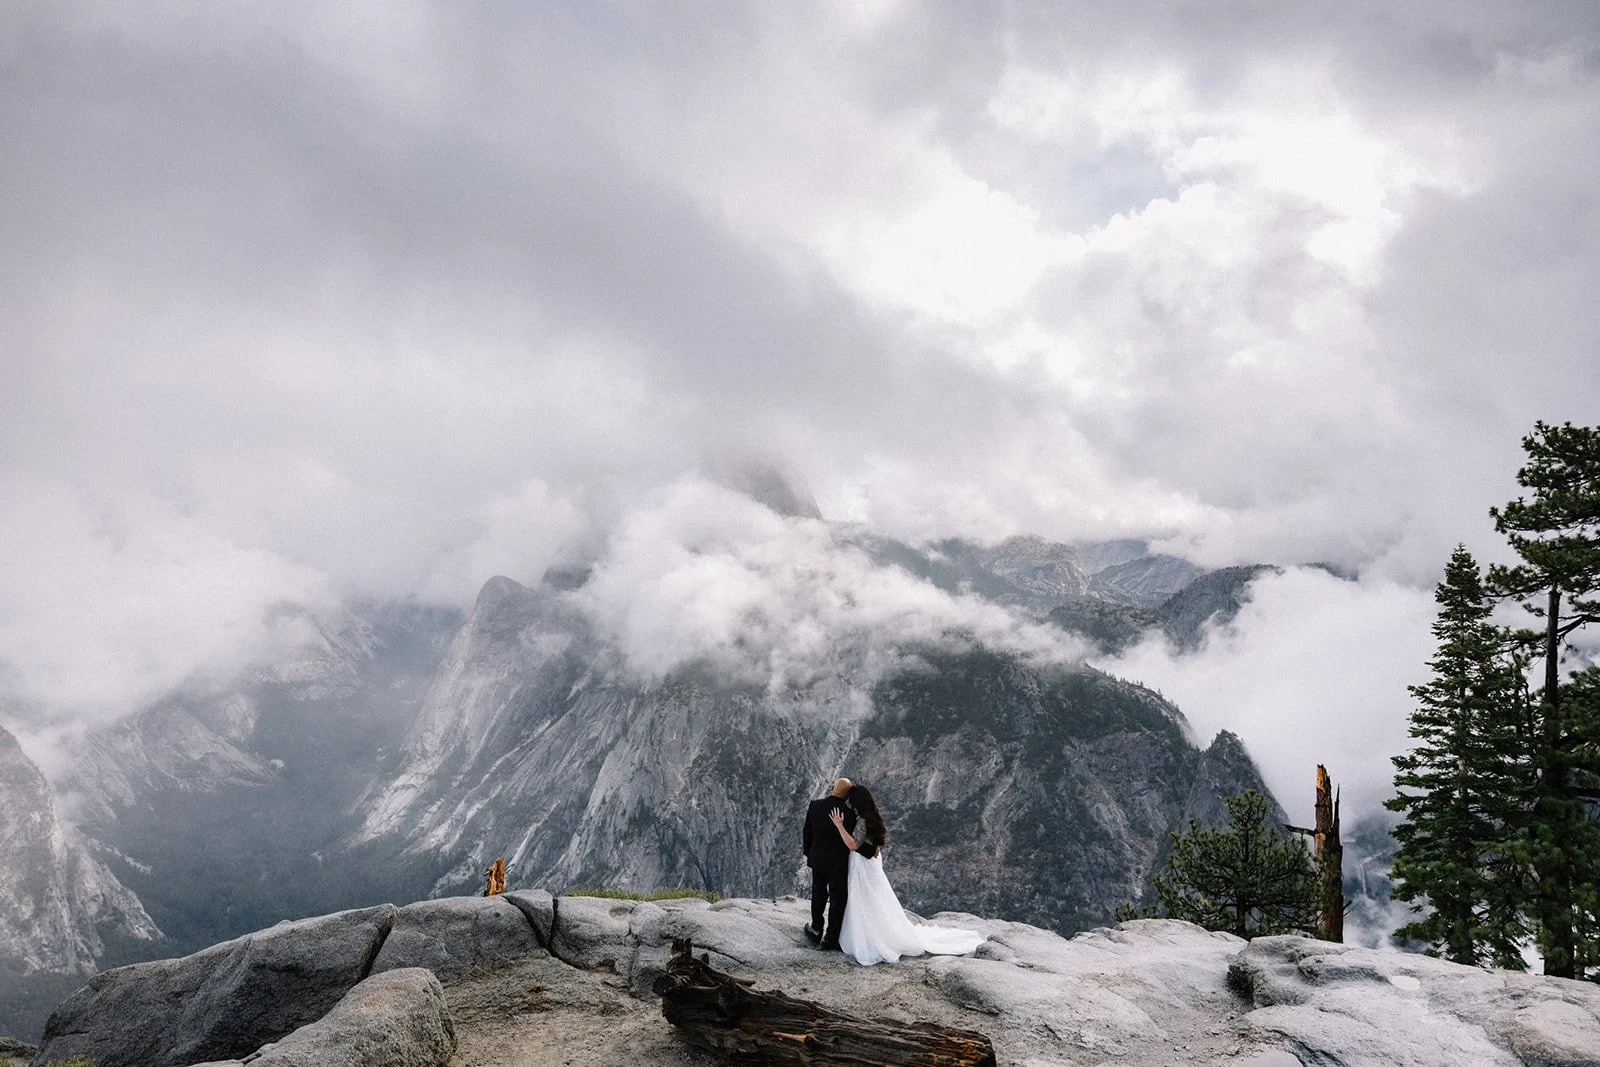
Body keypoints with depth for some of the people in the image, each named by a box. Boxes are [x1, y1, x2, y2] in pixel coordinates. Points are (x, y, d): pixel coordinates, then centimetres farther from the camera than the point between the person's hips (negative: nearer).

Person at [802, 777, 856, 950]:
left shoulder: (814, 805, -13)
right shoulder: (849, 814, -25)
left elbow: (807, 833, -2)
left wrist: (808, 853, 13)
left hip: (817, 859, 4)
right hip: (837, 863, -4)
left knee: (818, 894, 24)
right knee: (838, 899, 13)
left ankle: (816, 930, 37)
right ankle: (830, 939, 20)